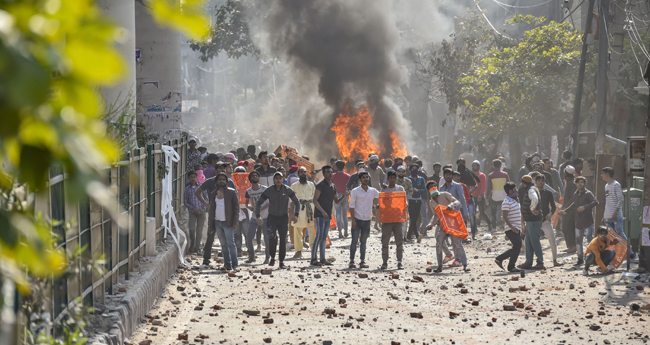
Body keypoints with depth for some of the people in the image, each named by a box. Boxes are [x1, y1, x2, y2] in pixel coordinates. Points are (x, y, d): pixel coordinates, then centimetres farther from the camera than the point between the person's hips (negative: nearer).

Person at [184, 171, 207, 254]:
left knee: (199, 230, -1)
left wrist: (204, 208, -7)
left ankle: (196, 247, 9)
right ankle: (192, 243, 12)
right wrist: (193, 208, -9)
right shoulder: (187, 189, 3)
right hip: (192, 212, 0)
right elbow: (185, 202, 5)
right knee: (192, 229, -13)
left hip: (201, 212, 0)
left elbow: (206, 198, 7)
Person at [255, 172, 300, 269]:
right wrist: (258, 216, -12)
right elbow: (259, 203, 0)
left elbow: (297, 203, 3)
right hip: (272, 217, -1)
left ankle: (282, 262, 5)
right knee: (272, 238, -19)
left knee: (283, 240, -5)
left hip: (283, 217, 1)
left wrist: (296, 215, -12)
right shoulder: (269, 191, -6)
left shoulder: (288, 190, -5)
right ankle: (272, 258, 1)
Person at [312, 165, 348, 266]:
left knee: (324, 237, 9)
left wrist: (343, 196, 1)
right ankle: (313, 259, -12)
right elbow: (315, 200, -14)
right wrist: (323, 212, -22)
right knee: (319, 236, -13)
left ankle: (323, 259, 11)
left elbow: (336, 201, 21)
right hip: (320, 215, -8)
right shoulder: (320, 185, -9)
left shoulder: (333, 186, 15)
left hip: (328, 216, 8)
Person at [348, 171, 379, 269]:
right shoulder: (355, 191, -4)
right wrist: (353, 220, -10)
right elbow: (351, 206, -5)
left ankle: (362, 262, 11)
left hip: (367, 220, 3)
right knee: (354, 241, -3)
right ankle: (351, 261, 2)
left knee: (363, 242, 9)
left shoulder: (373, 191, 5)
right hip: (357, 220, -3)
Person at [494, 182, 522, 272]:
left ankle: (499, 259, 21)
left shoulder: (514, 201, 18)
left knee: (516, 247, 10)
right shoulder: (507, 202, -13)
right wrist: (512, 227, -27)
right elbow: (505, 217, -19)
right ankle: (511, 266, -6)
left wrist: (521, 226, 25)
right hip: (511, 229, -10)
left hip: (516, 228, 10)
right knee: (517, 245, -13)